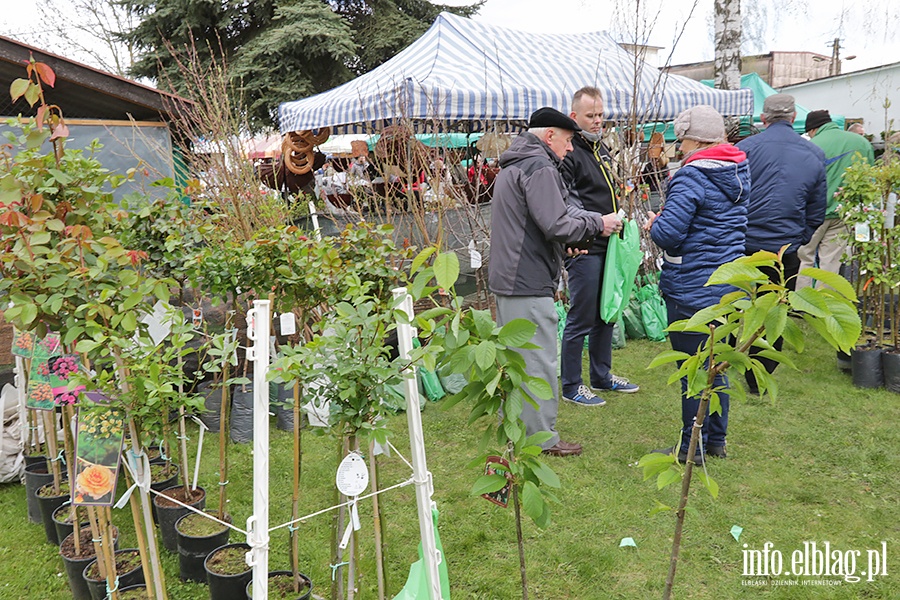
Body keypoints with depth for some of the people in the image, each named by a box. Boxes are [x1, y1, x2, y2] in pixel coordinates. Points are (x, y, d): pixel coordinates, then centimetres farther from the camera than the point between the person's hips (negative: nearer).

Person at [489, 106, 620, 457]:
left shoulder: (511, 166, 19)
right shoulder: (540, 167, -14)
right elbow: (556, 225, -22)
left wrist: (590, 221, 10)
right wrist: (597, 225, -7)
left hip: (506, 280, 11)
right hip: (529, 284, -11)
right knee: (538, 363, -2)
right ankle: (542, 438, 6)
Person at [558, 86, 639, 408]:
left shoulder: (602, 149, 18)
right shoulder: (568, 151, -12)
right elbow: (563, 204, -22)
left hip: (608, 245, 9)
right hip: (584, 248, -9)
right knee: (581, 319, -2)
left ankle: (602, 375, 31)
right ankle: (571, 385, 11)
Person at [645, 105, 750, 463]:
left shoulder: (691, 177, -17)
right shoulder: (738, 173, 9)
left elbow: (669, 234, -24)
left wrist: (654, 225, -3)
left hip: (693, 292, -8)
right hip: (730, 286, 8)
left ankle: (692, 448, 16)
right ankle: (716, 441, 31)